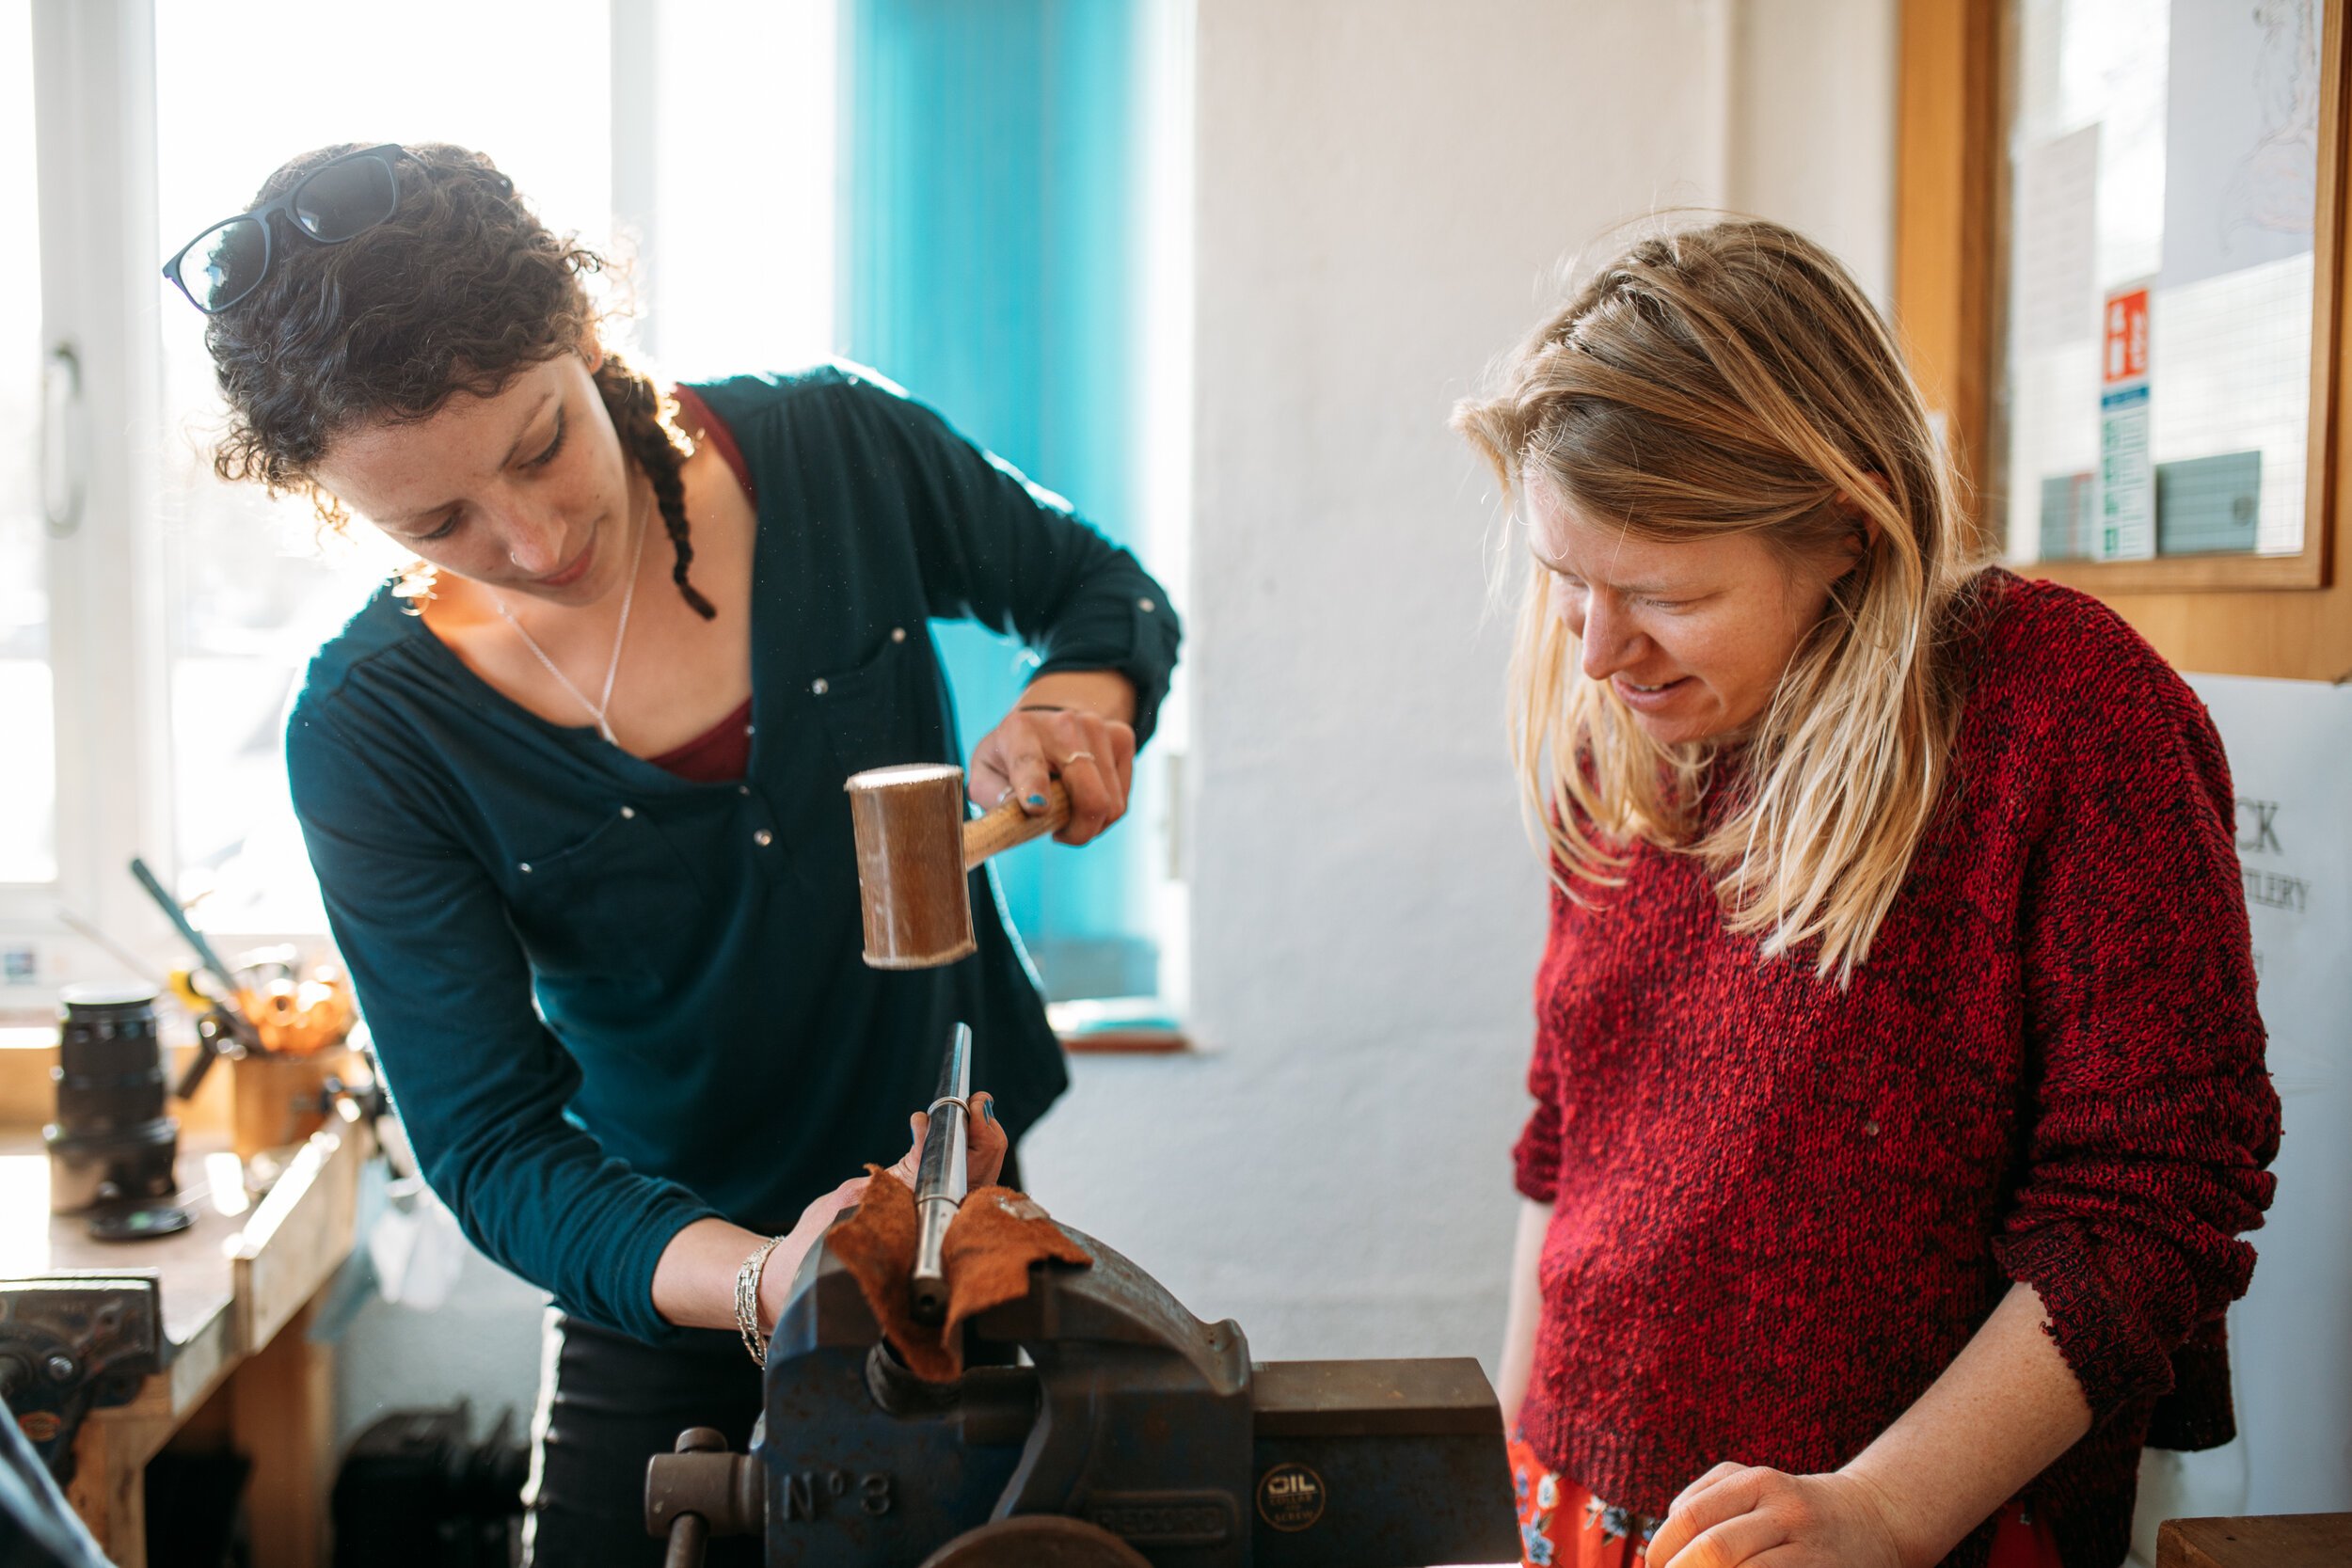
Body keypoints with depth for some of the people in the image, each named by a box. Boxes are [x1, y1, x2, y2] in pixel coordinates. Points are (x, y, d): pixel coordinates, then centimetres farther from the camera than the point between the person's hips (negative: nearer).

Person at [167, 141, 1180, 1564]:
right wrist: (761, 1280, -38)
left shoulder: (837, 450, -13)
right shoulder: (370, 736, -16)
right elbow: (491, 1146, -19)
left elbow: (1106, 588, 4)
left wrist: (1079, 706, -20)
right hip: (668, 1302, -1)